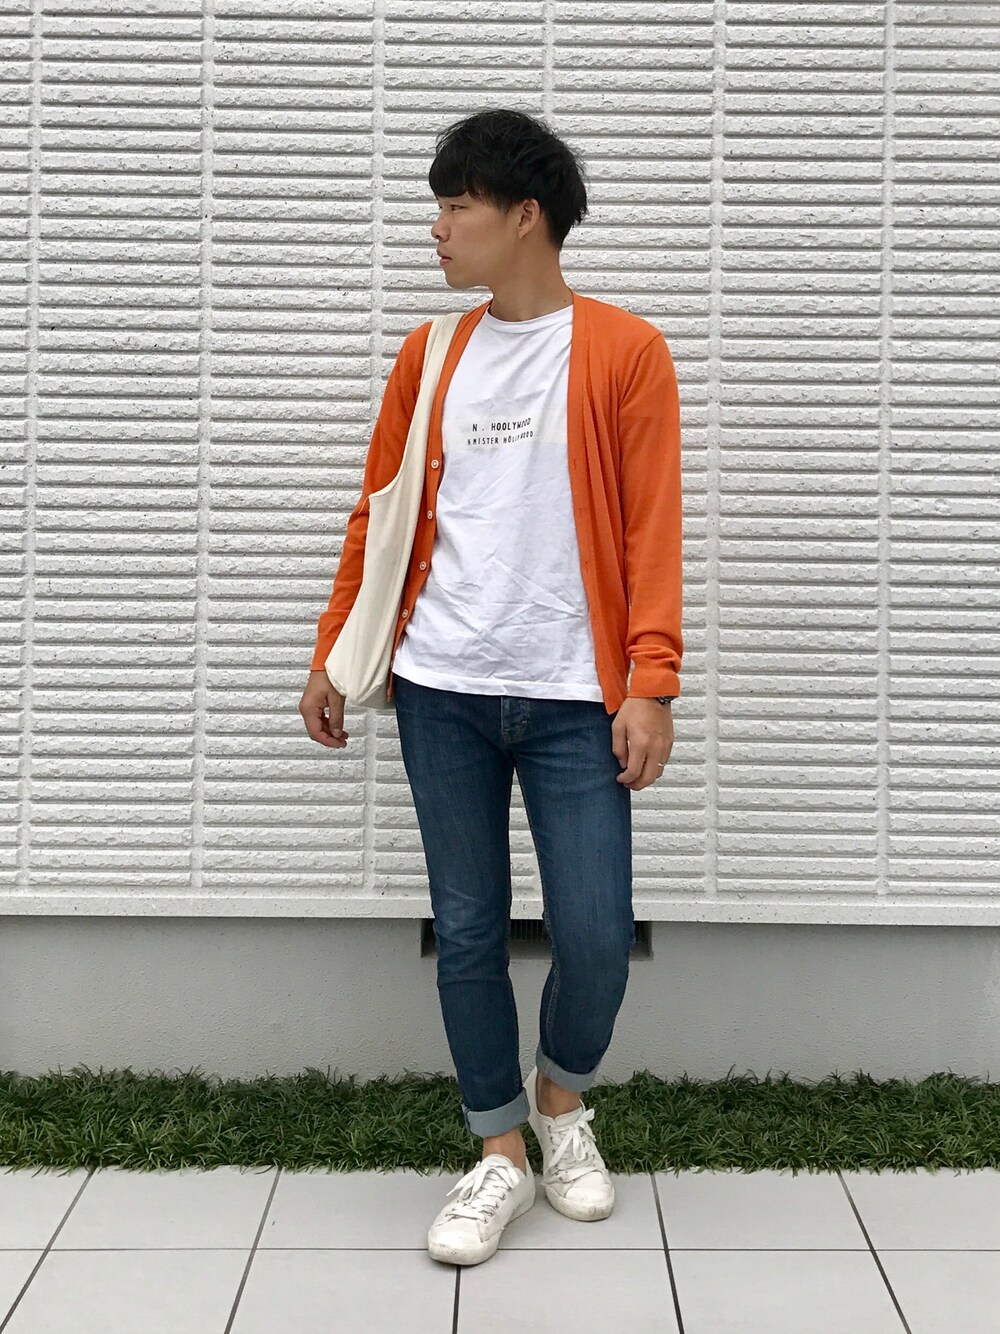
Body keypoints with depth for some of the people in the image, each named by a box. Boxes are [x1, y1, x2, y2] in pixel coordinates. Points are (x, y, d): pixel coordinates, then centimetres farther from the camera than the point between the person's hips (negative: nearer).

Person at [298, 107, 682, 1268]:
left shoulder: (625, 352, -1)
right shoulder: (428, 358, 9)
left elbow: (650, 529, -5)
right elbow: (380, 514, 13)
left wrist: (650, 684, -11)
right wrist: (331, 652, 11)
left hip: (572, 699, -3)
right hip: (443, 692, 3)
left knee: (595, 937, -2)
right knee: (467, 930, 6)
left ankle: (561, 1100, 29)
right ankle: (501, 1154, 23)